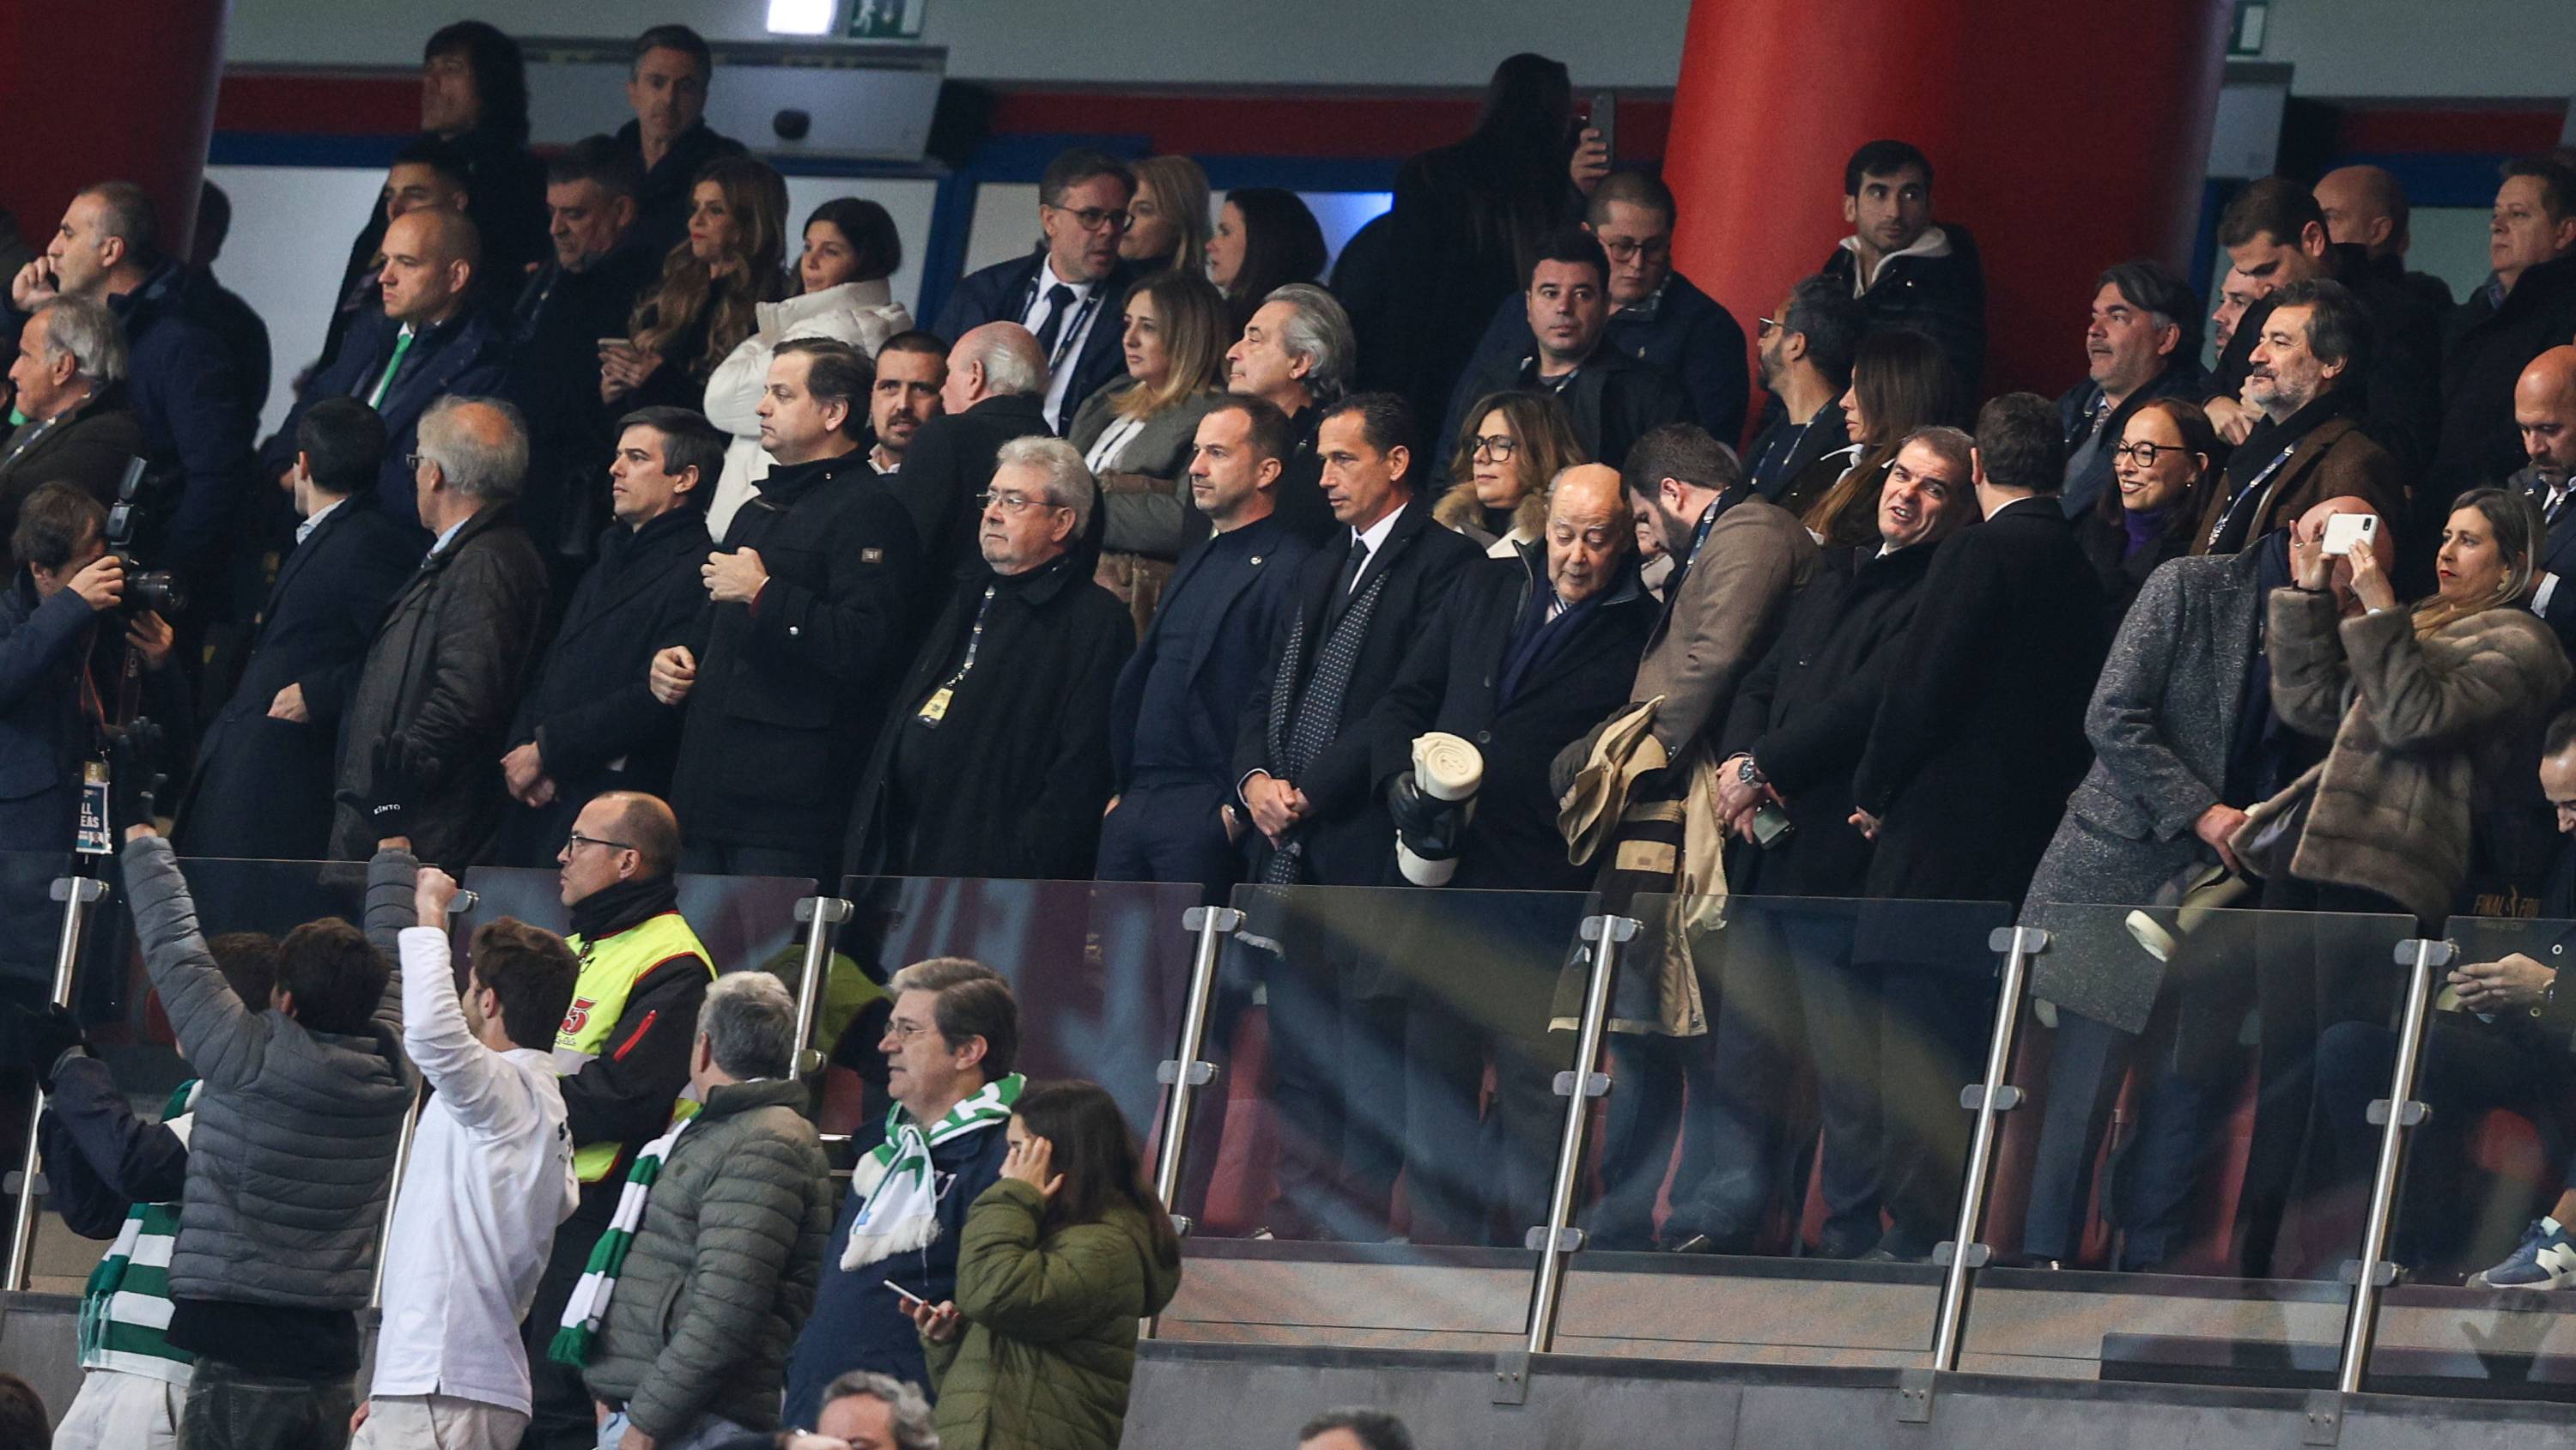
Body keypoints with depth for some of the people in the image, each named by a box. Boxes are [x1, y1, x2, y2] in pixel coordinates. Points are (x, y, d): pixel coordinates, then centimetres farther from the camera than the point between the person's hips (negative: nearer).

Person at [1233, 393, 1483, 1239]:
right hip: (1294, 849, 8)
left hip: (1370, 846, -8)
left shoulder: (1442, 563, -6)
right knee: (1295, 1048, 9)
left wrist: (1311, 791, -14)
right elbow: (1269, 690, 21)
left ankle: (1360, 1223, -6)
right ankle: (1298, 1223, 13)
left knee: (1371, 1043, -7)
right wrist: (1256, 778, 0)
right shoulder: (1323, 571, 23)